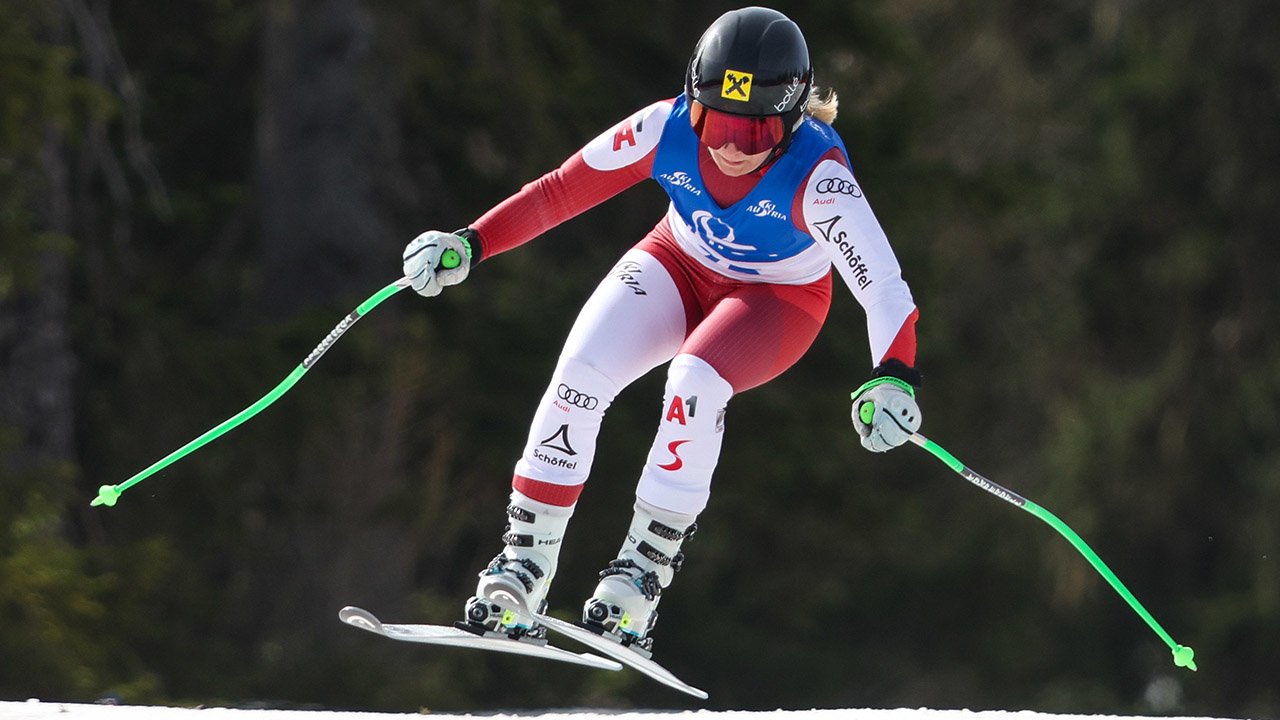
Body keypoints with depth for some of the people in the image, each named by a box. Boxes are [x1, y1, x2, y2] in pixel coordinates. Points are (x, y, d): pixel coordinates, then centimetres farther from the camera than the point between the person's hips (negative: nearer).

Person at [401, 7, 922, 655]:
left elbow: (883, 286, -40)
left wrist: (894, 377, -55)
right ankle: (525, 563, -9)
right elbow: (561, 191, -14)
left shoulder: (816, 175, -35)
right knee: (582, 370, -21)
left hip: (780, 302, -3)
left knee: (695, 381, -33)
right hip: (680, 263, 3)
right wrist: (471, 243, -19)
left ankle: (645, 567, -18)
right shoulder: (668, 129, -26)